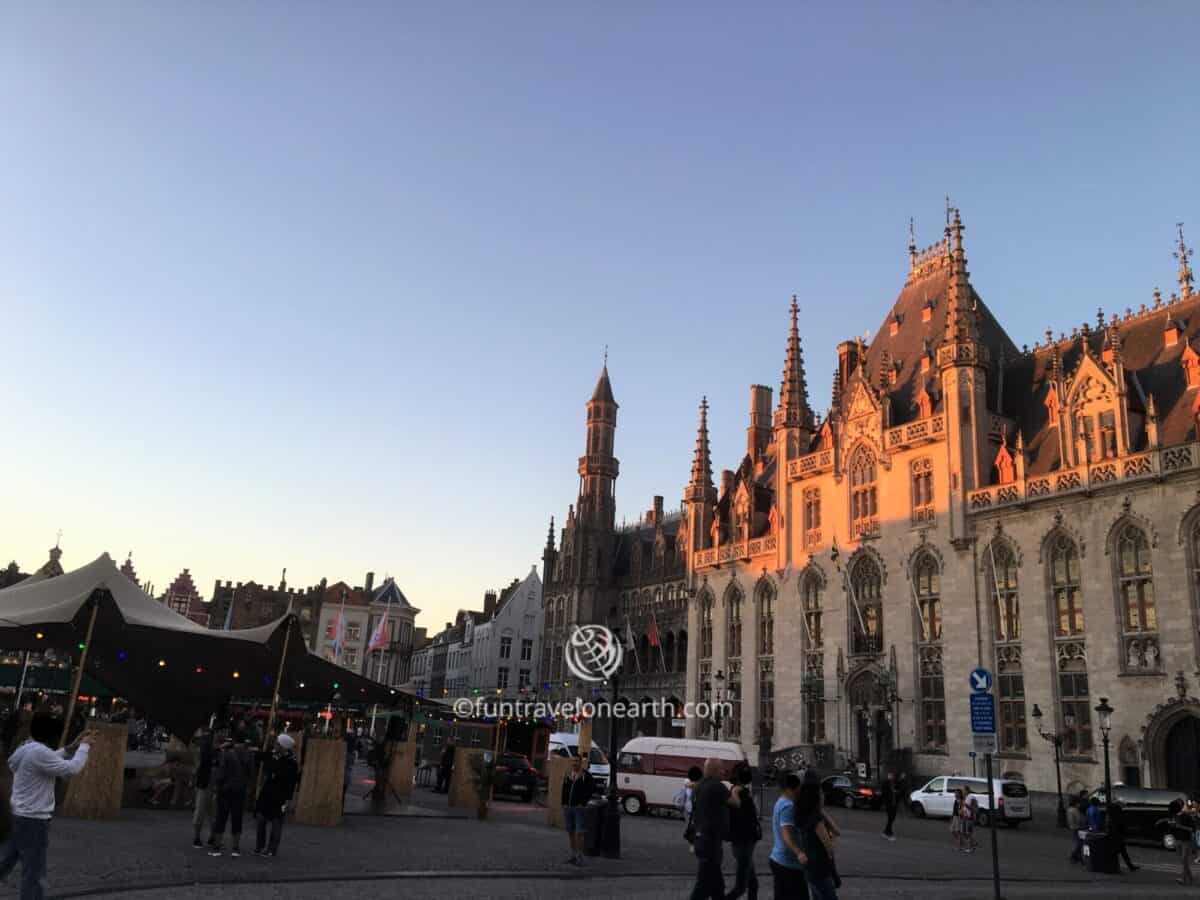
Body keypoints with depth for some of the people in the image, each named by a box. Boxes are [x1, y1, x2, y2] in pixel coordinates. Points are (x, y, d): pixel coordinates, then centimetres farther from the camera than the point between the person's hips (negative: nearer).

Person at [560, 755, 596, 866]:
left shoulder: (586, 775, -5)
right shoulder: (568, 775, 11)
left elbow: (592, 789, -6)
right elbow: (564, 790, 17)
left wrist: (583, 803, -9)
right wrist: (564, 803, 6)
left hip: (579, 808, -5)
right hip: (567, 807, 5)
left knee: (579, 833, -8)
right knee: (570, 832, 9)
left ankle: (580, 856, -1)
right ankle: (573, 855, 18)